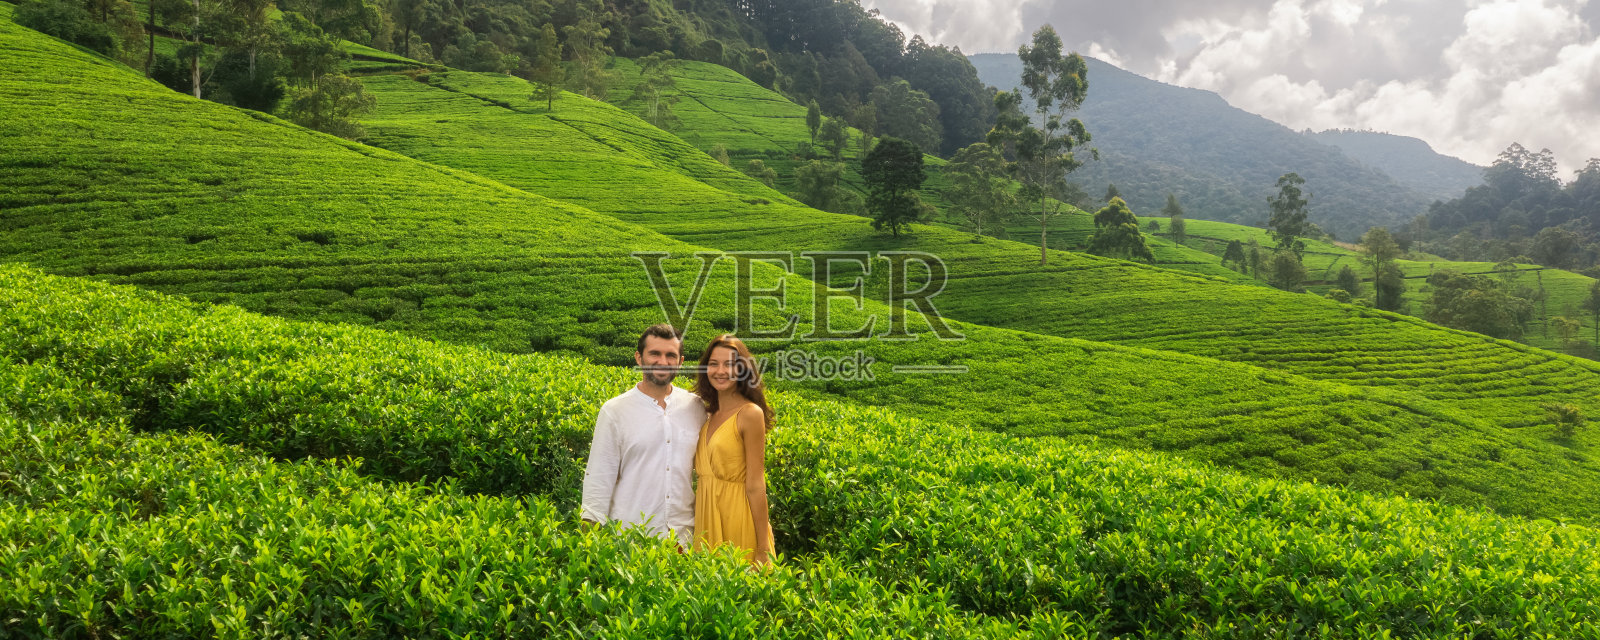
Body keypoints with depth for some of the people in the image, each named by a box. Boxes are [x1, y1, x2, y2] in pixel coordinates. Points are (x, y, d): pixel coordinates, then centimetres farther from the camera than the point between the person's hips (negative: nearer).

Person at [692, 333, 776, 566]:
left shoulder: (750, 413, -12)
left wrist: (763, 548, -15)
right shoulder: (710, 413, 11)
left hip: (737, 518, -7)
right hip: (707, 516, 7)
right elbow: (704, 472, 13)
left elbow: (755, 485, -15)